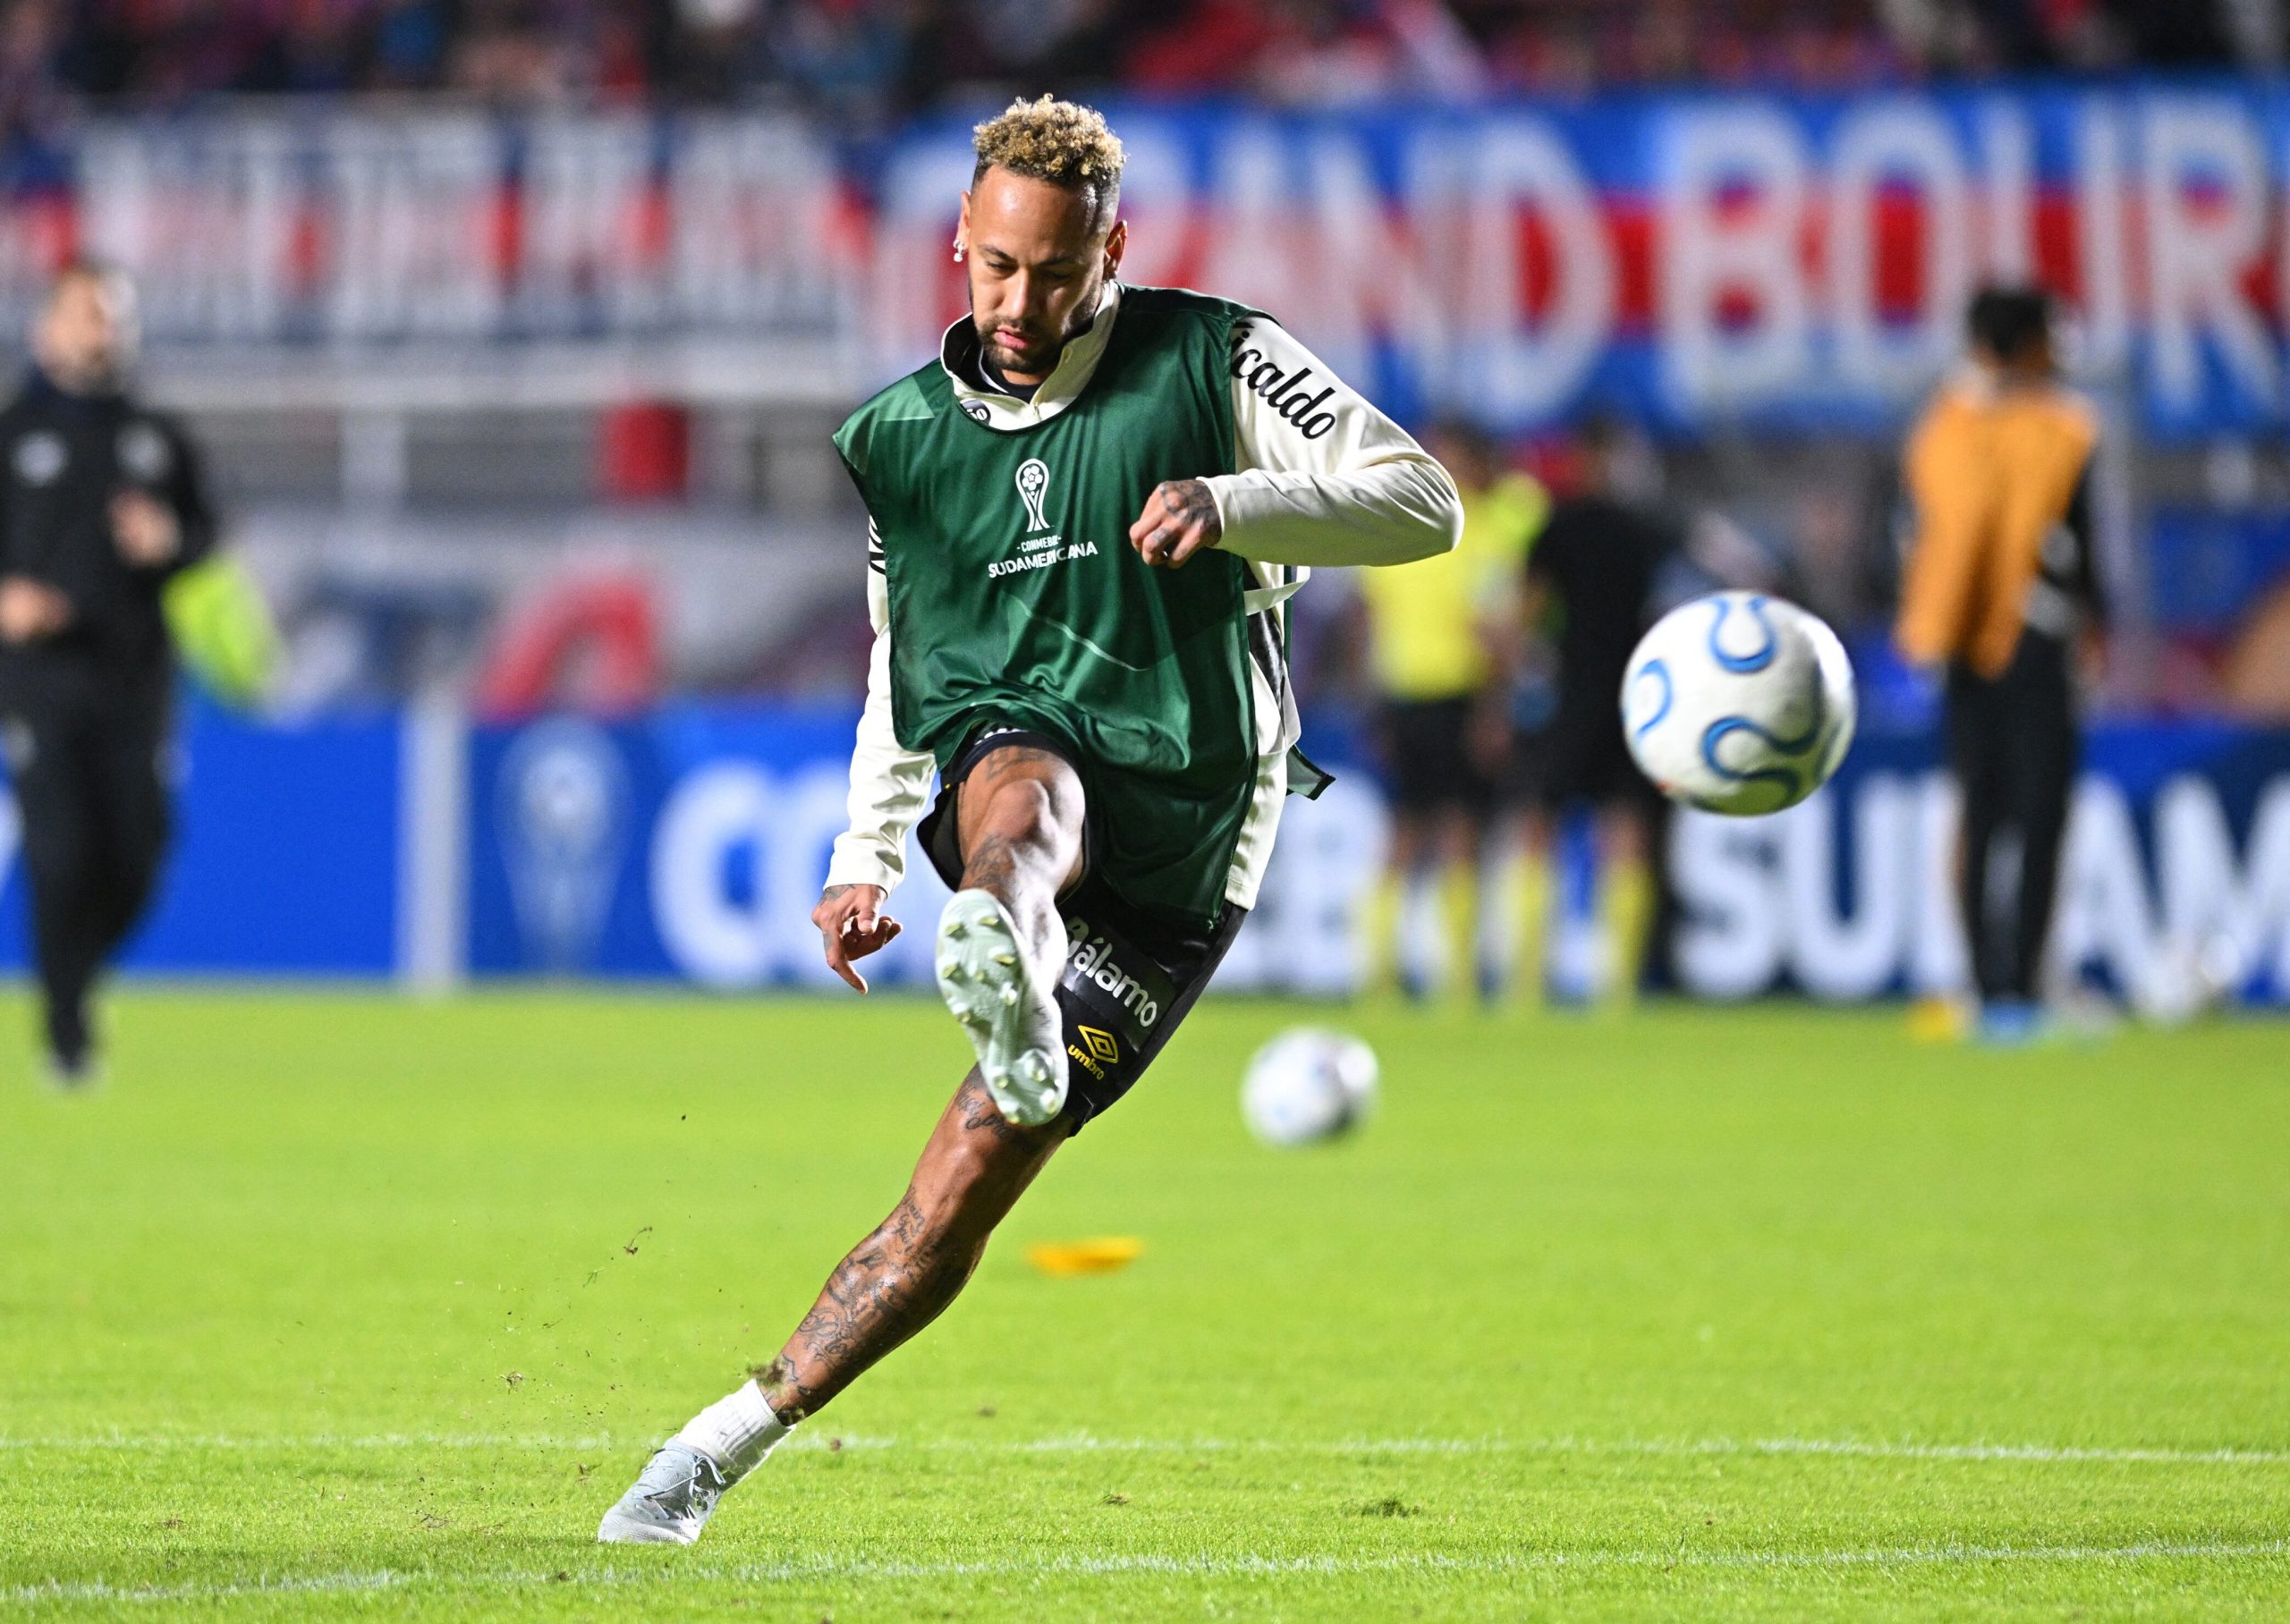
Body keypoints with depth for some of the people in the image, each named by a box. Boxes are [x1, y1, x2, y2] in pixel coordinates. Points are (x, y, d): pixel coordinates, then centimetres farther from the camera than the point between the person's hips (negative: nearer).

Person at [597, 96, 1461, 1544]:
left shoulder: (1215, 364, 1)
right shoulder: (900, 436, 15)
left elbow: (1425, 504, -7)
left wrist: (1231, 504, -22)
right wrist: (868, 860, 15)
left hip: (1181, 853, -2)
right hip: (1008, 758, 2)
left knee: (961, 1191, -8)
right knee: (1022, 781, -39)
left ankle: (725, 1443, -1)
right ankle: (1001, 976, -74)